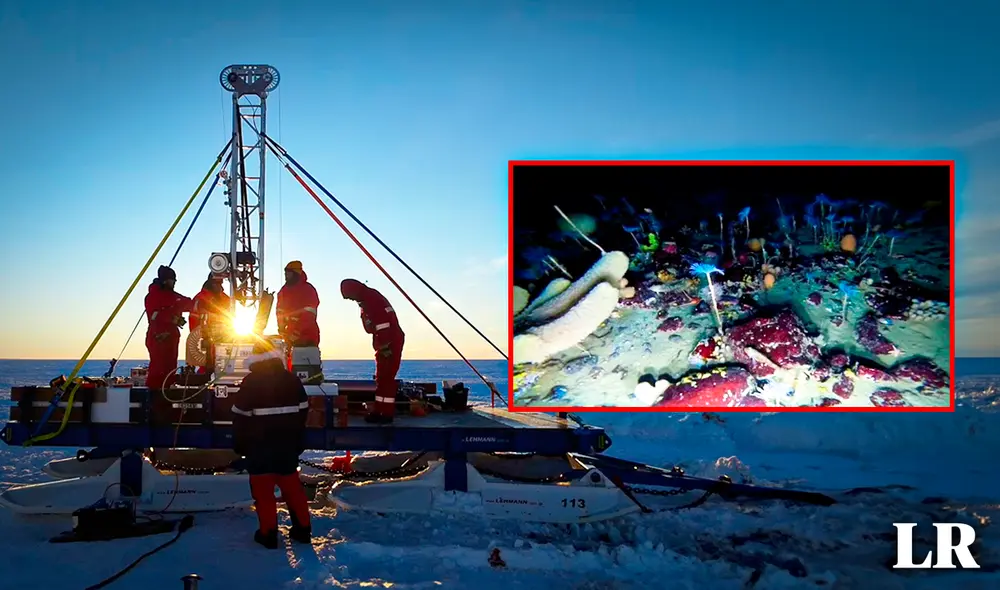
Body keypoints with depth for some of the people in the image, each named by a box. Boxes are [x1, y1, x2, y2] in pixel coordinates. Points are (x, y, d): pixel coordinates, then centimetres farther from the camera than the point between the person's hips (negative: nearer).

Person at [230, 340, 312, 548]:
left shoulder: (250, 382, -11)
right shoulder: (292, 380, 4)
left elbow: (241, 416, -9)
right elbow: (302, 412, 10)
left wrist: (239, 445, 2)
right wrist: (298, 441, 18)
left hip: (259, 445, -4)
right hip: (288, 444, 4)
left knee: (263, 488, 4)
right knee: (292, 485, 13)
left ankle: (268, 533, 7)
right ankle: (303, 529, 17)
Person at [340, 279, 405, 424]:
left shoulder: (371, 298, -15)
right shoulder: (367, 300, 19)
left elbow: (383, 322, -24)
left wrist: (385, 346, -25)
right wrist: (380, 345, 19)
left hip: (390, 343, -11)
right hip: (386, 343, 11)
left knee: (385, 377, -9)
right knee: (382, 378, 14)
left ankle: (386, 414, -7)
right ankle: (379, 411, 21)